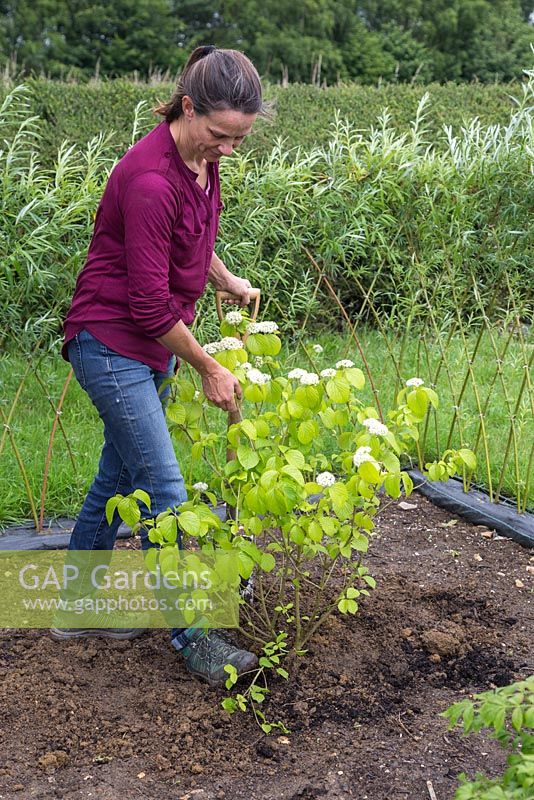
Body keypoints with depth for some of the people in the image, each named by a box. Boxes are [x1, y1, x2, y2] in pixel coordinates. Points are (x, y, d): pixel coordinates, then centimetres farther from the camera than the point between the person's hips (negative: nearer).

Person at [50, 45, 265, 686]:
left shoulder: (202, 158, 1)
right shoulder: (150, 178, -27)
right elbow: (149, 304, -23)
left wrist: (226, 281, 15)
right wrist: (208, 368, -13)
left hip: (150, 345, 9)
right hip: (111, 342, -9)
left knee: (120, 475, 15)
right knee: (162, 488, -6)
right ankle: (191, 638, 8)